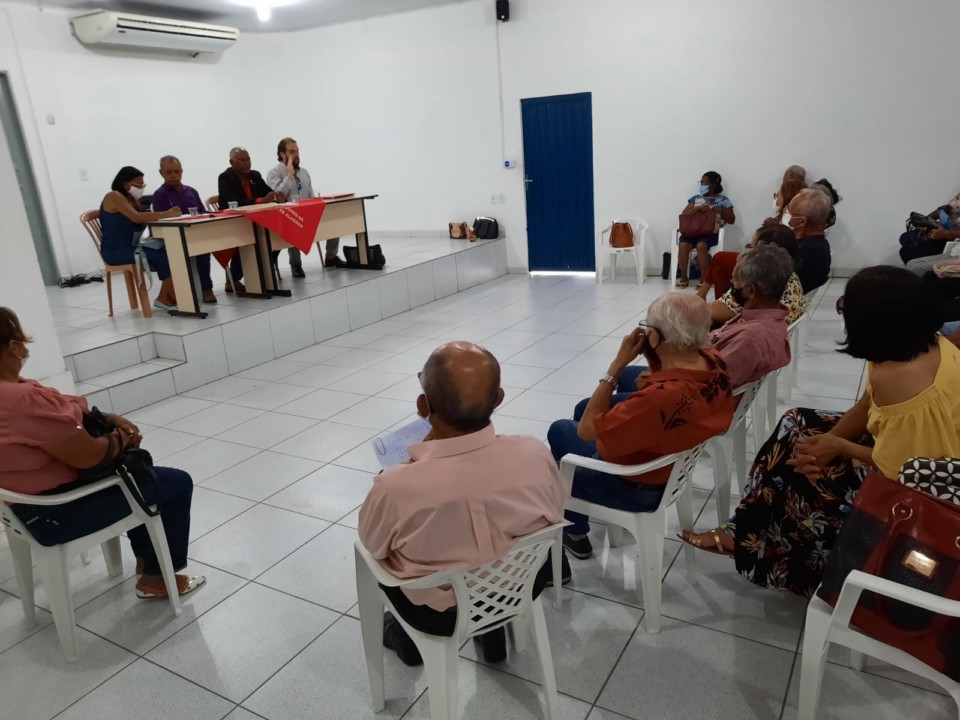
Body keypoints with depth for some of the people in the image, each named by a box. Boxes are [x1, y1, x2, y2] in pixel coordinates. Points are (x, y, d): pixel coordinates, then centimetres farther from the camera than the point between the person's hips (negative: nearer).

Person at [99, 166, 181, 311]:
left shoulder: (131, 198, 16)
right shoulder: (114, 196, -11)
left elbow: (143, 221, 6)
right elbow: (137, 218, -26)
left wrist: (163, 216, -12)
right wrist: (166, 214, -26)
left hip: (130, 247, 8)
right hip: (116, 251, -8)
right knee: (162, 256, -24)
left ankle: (165, 298, -16)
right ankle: (174, 298, -14)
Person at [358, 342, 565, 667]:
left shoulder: (396, 487, -34)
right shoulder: (535, 456, -26)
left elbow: (371, 544, -11)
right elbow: (555, 513, -4)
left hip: (438, 615, -2)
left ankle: (408, 637, 43)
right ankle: (495, 631, 41)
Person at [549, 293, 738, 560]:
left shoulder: (661, 397, -44)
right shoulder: (713, 361, -18)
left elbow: (586, 430, -30)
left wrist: (617, 365, -30)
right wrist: (651, 355, -11)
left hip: (635, 487, -8)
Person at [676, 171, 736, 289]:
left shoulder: (723, 200, 12)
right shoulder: (696, 198, 18)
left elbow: (732, 220, 10)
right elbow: (684, 214, 7)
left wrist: (721, 211, -8)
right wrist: (699, 208, -8)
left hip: (711, 233, -2)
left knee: (701, 245, -36)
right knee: (683, 245, -30)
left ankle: (703, 279, -25)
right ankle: (684, 277, -16)